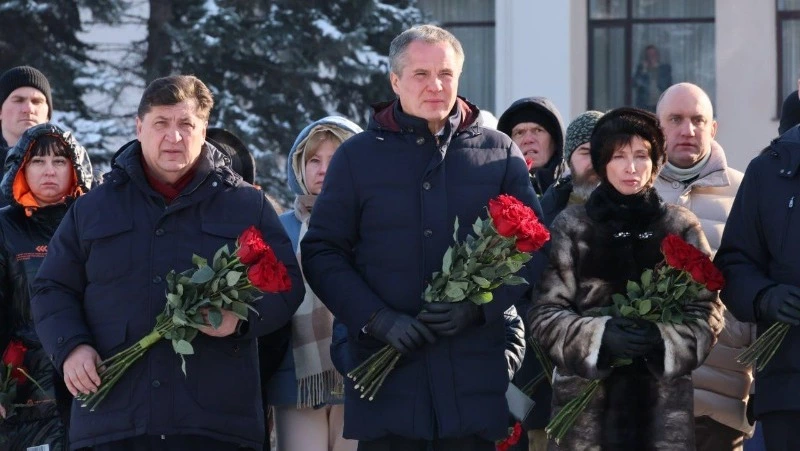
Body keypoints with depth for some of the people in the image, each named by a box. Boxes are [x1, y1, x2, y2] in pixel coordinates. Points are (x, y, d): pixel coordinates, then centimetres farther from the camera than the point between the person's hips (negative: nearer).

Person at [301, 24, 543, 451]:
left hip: (474, 373, 1)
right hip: (386, 378, -1)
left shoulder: (499, 153, 8)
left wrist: (479, 306, -11)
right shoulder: (356, 156, 7)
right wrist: (379, 320, -11)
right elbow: (321, 253, 4)